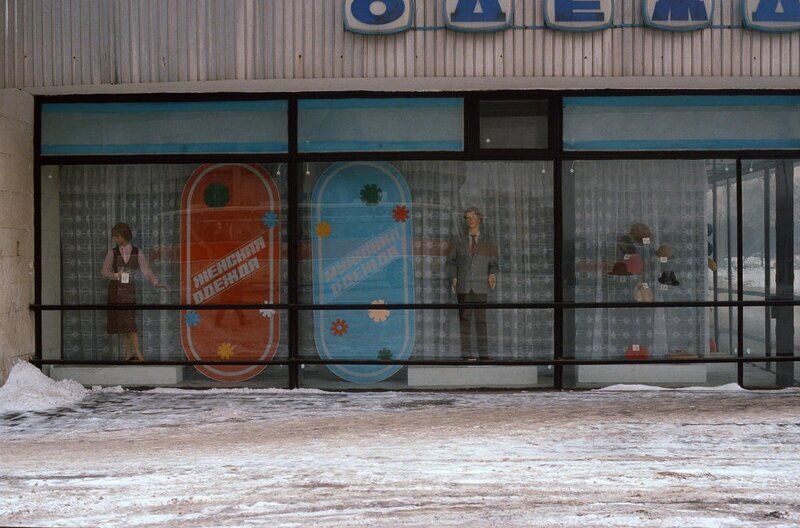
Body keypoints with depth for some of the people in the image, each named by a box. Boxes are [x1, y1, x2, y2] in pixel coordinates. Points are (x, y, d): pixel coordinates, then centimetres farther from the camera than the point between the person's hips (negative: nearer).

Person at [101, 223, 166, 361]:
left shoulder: (137, 253, 1)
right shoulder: (112, 253, 3)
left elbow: (146, 270, -4)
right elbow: (104, 272, 2)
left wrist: (155, 282, -17)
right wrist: (116, 275, -17)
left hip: (129, 289, -2)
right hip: (115, 289, 2)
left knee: (129, 321, -8)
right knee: (120, 321, 1)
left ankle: (138, 353, -6)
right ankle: (129, 354, 6)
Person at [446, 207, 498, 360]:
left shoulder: (488, 241, 7)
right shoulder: (459, 241, 10)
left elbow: (493, 264, 8)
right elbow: (451, 262, 14)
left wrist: (492, 276, -12)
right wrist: (453, 278, -1)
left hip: (480, 287, -1)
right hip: (463, 287, 1)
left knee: (481, 319, -4)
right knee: (464, 319, -1)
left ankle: (483, 354, -1)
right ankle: (465, 353, 1)